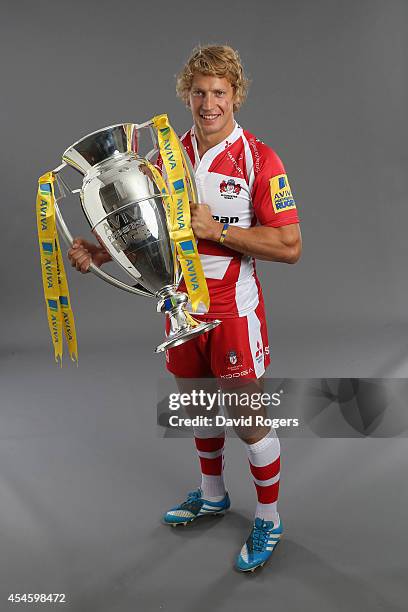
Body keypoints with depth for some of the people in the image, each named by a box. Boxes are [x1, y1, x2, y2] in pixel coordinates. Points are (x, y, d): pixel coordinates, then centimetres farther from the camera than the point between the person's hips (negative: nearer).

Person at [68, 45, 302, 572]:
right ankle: (212, 495, 42)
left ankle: (268, 518, 24)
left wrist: (217, 230, -24)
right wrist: (95, 251, -10)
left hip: (233, 307, -5)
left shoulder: (259, 160, -14)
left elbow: (289, 247, -17)